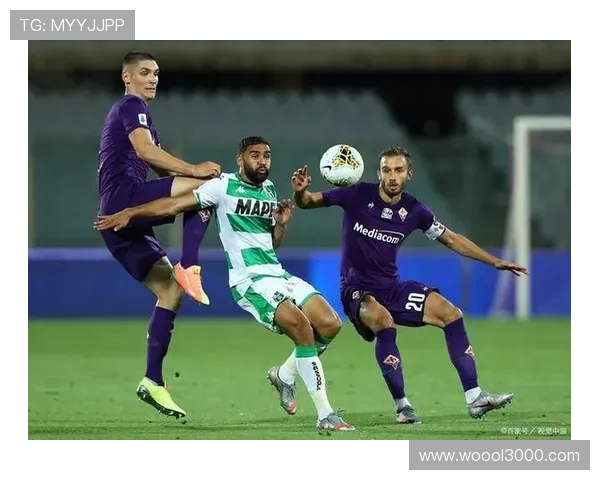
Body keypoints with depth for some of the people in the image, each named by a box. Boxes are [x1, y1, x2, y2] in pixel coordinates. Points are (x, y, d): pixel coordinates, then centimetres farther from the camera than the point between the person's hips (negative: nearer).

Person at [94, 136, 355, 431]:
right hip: (249, 281, -8)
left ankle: (285, 375, 18)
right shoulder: (224, 186, -4)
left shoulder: (269, 190, 17)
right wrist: (129, 213, -15)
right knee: (302, 327, -26)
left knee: (330, 325, -7)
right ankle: (324, 415, -21)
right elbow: (175, 204, -8)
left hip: (279, 274, 8)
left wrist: (281, 224, 5)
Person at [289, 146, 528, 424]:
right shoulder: (359, 196, -12)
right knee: (384, 321, -35)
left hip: (392, 287, 5)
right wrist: (300, 192, -31)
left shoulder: (414, 211, -1)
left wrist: (495, 262, 13)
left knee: (451, 314, -7)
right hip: (357, 289, -5)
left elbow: (451, 239, 13)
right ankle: (402, 406, -24)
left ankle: (474, 398, -3)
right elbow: (308, 202, -7)